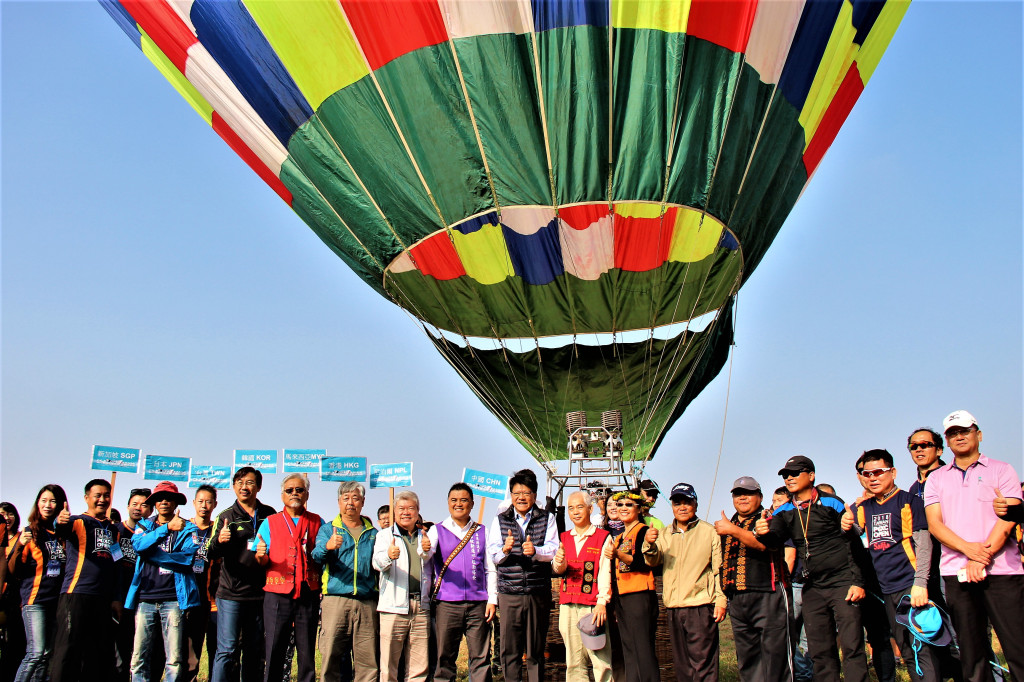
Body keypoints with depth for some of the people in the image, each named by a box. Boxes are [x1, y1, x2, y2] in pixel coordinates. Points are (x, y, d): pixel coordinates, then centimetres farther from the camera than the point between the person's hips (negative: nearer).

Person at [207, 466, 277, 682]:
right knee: (227, 651, -6)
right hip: (231, 594, -2)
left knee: (255, 652, 10)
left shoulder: (269, 515, 6)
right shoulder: (226, 517, 1)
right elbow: (211, 555, -9)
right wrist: (219, 541, -30)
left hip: (260, 594, 2)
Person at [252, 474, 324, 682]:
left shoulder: (317, 523, 13)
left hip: (308, 595, 0)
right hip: (277, 596, 0)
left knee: (307, 655, 2)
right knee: (274, 652, -2)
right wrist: (261, 555, -14)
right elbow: (261, 561, 8)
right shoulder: (270, 522, 13)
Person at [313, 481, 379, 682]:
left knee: (367, 659, 0)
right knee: (331, 657, -5)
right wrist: (328, 547, -29)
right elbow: (317, 555, -9)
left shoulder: (373, 533, 18)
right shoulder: (328, 529, 11)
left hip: (367, 603, 2)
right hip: (335, 599, -2)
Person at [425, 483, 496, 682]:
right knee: (445, 659, 3)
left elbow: (491, 569, 13)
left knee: (481, 658, 1)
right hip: (446, 604, -1)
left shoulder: (482, 532, 12)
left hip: (478, 604, 1)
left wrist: (492, 599, 4)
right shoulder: (437, 531, 8)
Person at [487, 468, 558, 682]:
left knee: (536, 650, 6)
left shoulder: (547, 519, 9)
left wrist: (535, 551, -24)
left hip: (539, 592, 0)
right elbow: (493, 555, 2)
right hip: (509, 592, 0)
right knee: (509, 650, 0)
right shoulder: (500, 520, 11)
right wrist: (505, 549, -20)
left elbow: (553, 550, -3)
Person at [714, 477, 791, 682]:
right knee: (747, 661, 9)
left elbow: (764, 543, -18)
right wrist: (721, 598, 18)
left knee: (774, 653, -9)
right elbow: (721, 561, 28)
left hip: (767, 596, -6)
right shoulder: (727, 526, 22)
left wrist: (733, 530, -23)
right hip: (737, 601, 6)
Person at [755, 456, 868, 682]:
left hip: (842, 583, -5)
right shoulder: (785, 512, 8)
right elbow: (775, 539, -6)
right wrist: (762, 533, -29)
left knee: (852, 647, -8)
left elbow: (855, 545, -4)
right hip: (812, 588, 5)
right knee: (820, 651, 8)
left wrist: (858, 582, -11)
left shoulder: (831, 503, -4)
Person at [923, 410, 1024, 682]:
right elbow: (934, 523, 4)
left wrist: (983, 557, -14)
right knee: (971, 653, 5)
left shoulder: (1001, 471, 9)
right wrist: (968, 548, -13)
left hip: (1001, 570, -2)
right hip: (957, 572, 2)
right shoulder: (936, 478, 15)